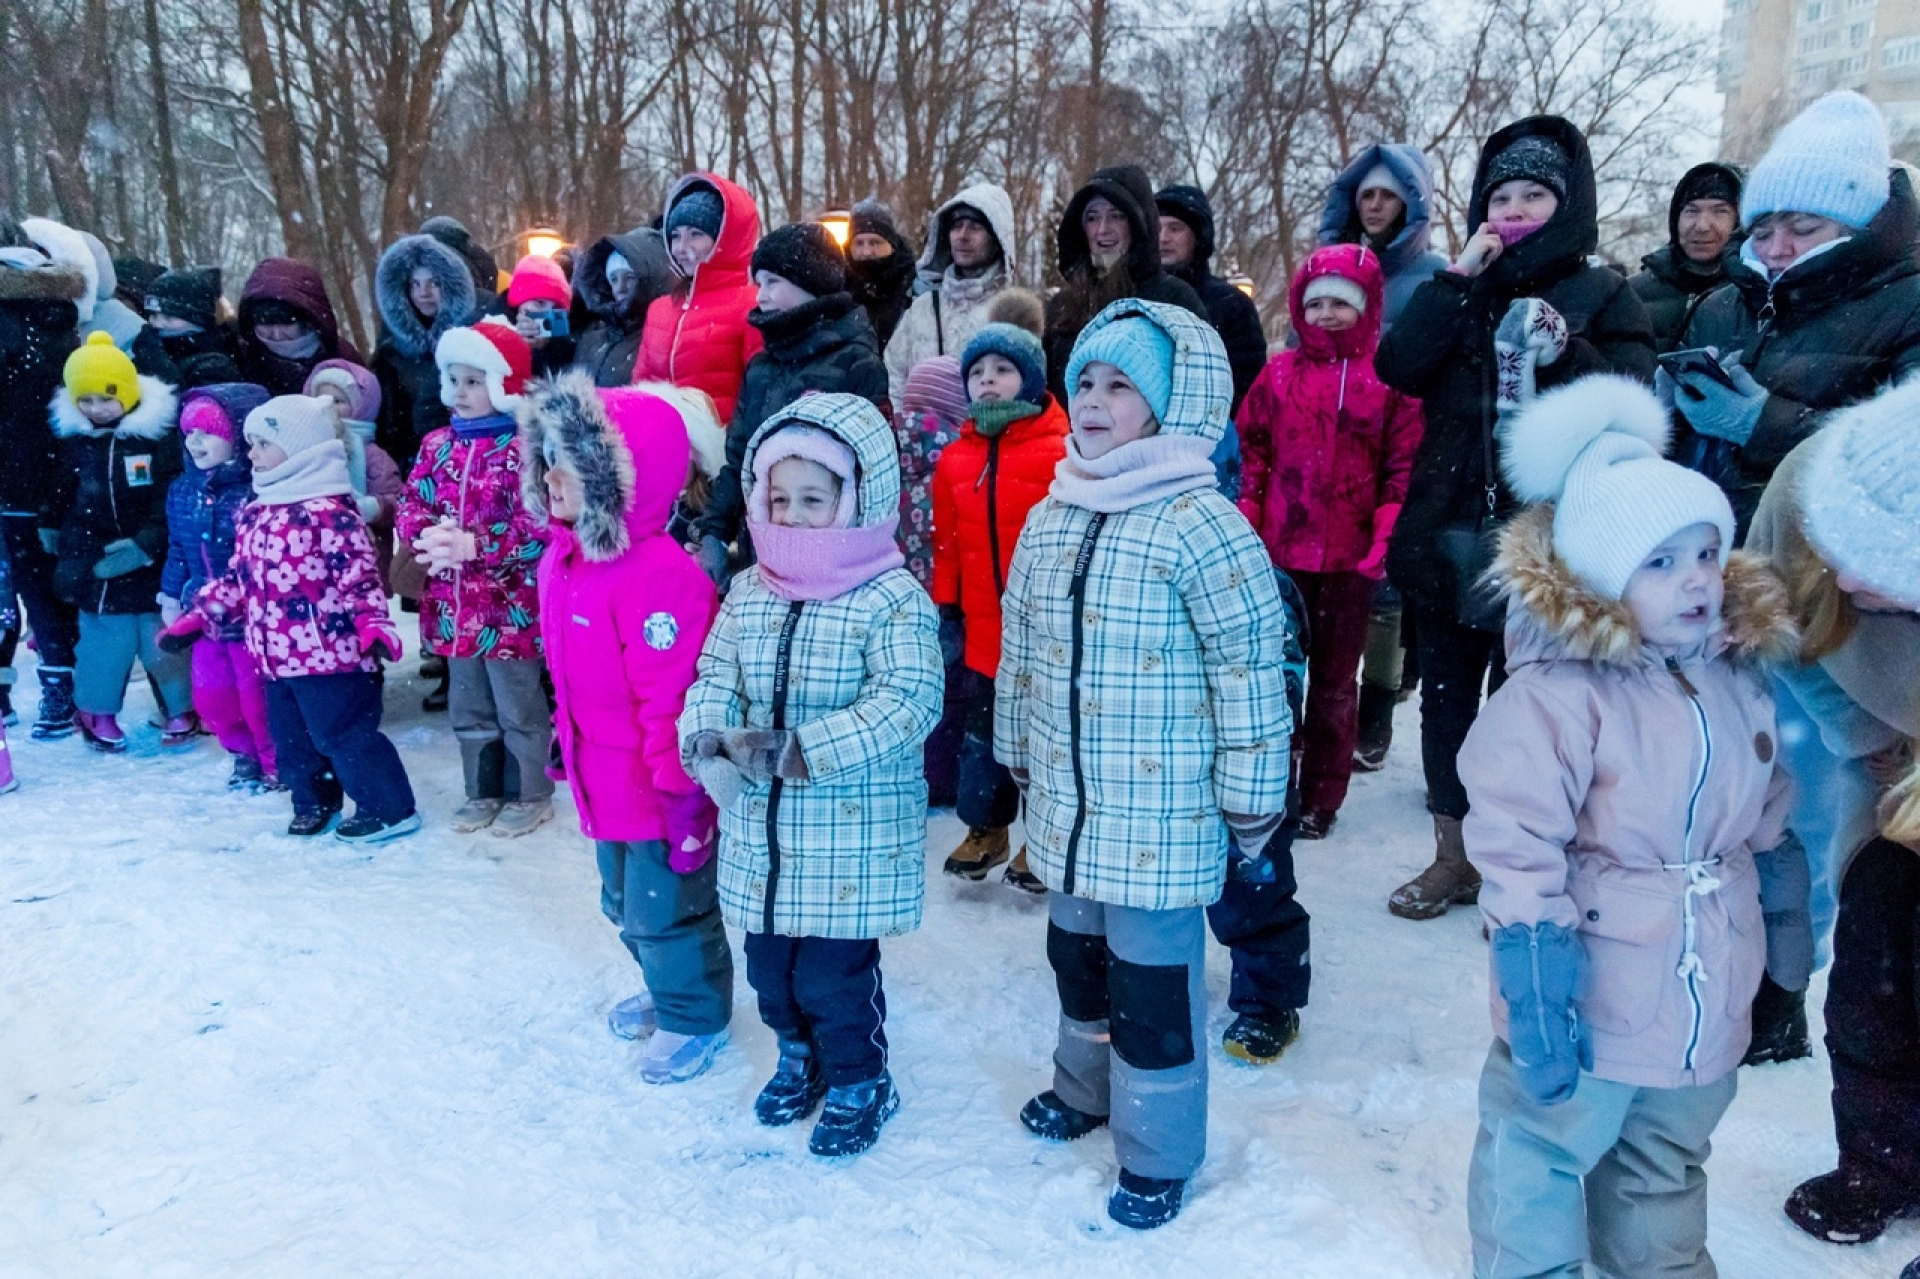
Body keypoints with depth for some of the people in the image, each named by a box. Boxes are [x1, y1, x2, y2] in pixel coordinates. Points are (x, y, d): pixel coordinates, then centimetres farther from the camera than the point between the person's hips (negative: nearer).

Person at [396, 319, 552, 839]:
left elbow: (540, 524, -20)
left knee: (519, 709, 7)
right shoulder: (437, 444, 8)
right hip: (454, 605, 7)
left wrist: (474, 544, -26)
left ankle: (531, 795, 23)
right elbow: (409, 506, 9)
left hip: (510, 607, -7)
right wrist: (427, 533, -13)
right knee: (468, 709, 18)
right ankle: (482, 792, 33)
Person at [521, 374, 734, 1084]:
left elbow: (672, 701, -26)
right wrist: (569, 745, 21)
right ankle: (667, 991, 49)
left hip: (656, 787, -9)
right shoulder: (563, 558, 2)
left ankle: (695, 1015, 34)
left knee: (666, 911, 10)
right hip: (607, 784, 9)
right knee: (625, 904, 26)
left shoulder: (658, 575, -28)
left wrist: (683, 798, -22)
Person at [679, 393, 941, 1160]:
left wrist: (805, 750, -29)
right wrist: (705, 738, -17)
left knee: (833, 973, 4)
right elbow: (714, 678, 6)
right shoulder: (747, 593, 6)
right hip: (760, 829, 6)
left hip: (854, 835, -6)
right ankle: (799, 1055, 46)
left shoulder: (893, 599, -14)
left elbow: (908, 702, -23)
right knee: (770, 962, 20)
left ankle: (858, 1083, 30)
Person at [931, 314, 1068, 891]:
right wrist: (946, 613, 7)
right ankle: (985, 829, 35)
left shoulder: (1061, 454, -10)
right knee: (983, 734, 17)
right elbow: (947, 545, 9)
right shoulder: (954, 460, 5)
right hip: (983, 630, 4)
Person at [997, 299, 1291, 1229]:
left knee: (1152, 981, 7)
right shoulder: (1048, 520, 4)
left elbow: (1252, 674, -15)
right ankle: (1086, 1086, 50)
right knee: (1077, 954, 24)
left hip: (1162, 821, -6)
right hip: (1065, 811, 7)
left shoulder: (1201, 525, -18)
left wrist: (1250, 804, -10)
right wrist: (1018, 757, 20)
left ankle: (1157, 1152, 30)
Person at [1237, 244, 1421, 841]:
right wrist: (1244, 526, -3)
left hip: (1350, 560, -1)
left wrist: (1386, 538, -12)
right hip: (1279, 554, 2)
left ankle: (1320, 800, 22)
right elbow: (1248, 451, 5)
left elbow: (1404, 465, -3)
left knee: (1334, 683, 10)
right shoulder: (1279, 373, 5)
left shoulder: (1390, 378, -1)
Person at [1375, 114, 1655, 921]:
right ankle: (1453, 855, 24)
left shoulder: (1604, 297, 4)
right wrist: (1457, 278, -9)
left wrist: (1567, 351, -21)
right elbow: (1397, 369, -5)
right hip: (1447, 531, 3)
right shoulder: (1463, 293, 12)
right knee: (1446, 693, 9)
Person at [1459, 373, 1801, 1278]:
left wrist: (1786, 919, 21)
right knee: (1540, 1159, 12)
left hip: (1705, 1007, 7)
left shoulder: (1739, 681, 3)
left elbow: (1771, 828, 17)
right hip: (1590, 1001, -7)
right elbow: (1517, 848, -26)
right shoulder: (1558, 694, -23)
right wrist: (1533, 966, -28)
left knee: (1664, 1173, 28)